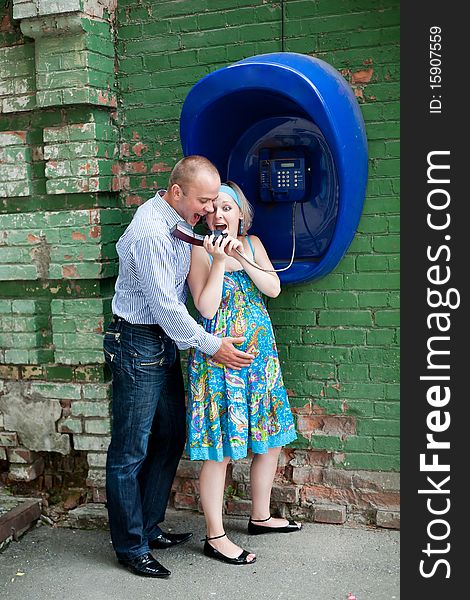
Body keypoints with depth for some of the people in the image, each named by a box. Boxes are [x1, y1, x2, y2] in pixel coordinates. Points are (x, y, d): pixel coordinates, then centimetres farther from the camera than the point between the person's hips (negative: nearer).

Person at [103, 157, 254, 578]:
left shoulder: (178, 222, 7)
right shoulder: (150, 233, -23)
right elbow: (165, 308, -22)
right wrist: (212, 346, -14)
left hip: (165, 342, 10)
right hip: (138, 343, -10)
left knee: (171, 437, 16)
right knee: (131, 452, 1)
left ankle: (149, 528, 30)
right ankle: (130, 547, 14)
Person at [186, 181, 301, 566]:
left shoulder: (252, 243, 10)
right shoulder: (200, 251, -5)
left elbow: (274, 289, -3)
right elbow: (206, 308, -15)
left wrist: (240, 257, -12)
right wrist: (219, 261, -19)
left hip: (260, 353, 6)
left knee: (271, 440, 14)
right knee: (220, 450, -2)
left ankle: (260, 516, 34)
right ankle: (215, 537, 12)